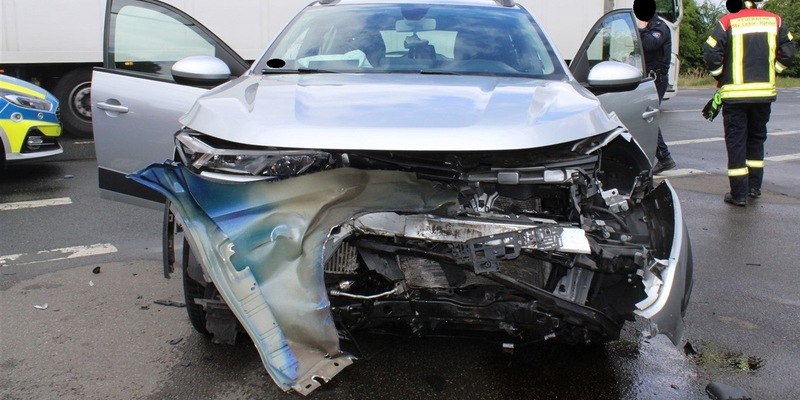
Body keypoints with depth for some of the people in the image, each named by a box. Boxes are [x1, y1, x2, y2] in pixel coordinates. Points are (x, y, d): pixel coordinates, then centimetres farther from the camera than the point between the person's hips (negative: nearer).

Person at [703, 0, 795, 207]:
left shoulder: (727, 22, -9)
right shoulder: (775, 21, 3)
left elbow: (711, 53, -13)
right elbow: (787, 53, 5)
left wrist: (721, 77, 4)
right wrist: (768, 72, 16)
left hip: (735, 93, -3)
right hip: (765, 91, 4)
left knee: (736, 142, 2)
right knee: (757, 138, 19)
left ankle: (739, 194, 1)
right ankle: (754, 186, 25)